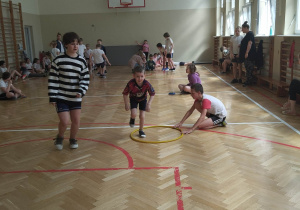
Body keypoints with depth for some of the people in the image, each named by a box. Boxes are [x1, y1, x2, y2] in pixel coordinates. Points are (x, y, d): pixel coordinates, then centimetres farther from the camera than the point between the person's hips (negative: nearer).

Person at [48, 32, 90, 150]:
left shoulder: (82, 61, 0)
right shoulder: (58, 60, -7)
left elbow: (85, 78, 3)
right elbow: (52, 79, -5)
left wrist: (81, 92, -13)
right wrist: (52, 97, -7)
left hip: (75, 98, 3)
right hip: (61, 97, -3)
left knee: (76, 121, 7)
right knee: (64, 121, -8)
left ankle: (72, 139, 35)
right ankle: (59, 138, 25)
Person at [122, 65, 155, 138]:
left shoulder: (147, 84, -33)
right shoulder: (130, 84, -35)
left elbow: (152, 94, -19)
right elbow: (125, 94, -20)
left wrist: (149, 104, -27)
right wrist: (126, 104, -20)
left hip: (143, 99, 1)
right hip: (133, 99, -1)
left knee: (142, 116, -4)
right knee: (134, 114, -19)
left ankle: (141, 130, 21)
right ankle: (132, 119, 20)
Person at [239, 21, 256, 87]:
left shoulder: (250, 34, -12)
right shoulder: (247, 34, 18)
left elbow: (249, 43, -23)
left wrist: (247, 53, -29)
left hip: (249, 55, -10)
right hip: (246, 55, 10)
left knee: (249, 68, -7)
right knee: (247, 68, 12)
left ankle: (249, 81, -3)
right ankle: (248, 81, 17)